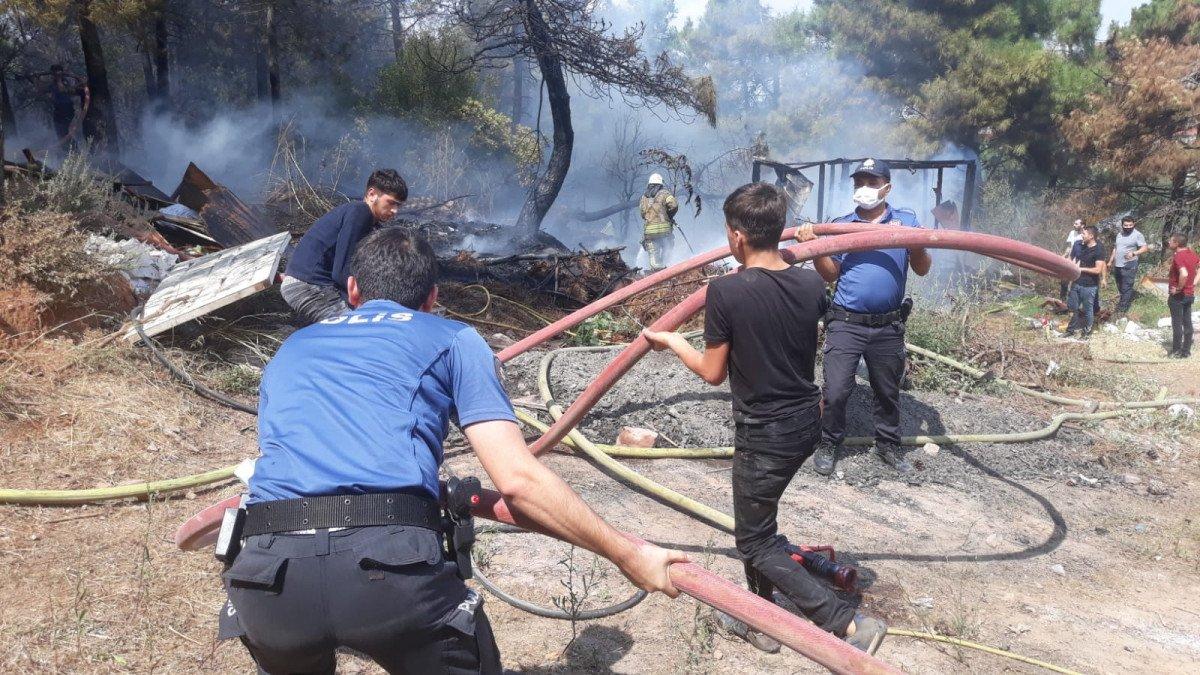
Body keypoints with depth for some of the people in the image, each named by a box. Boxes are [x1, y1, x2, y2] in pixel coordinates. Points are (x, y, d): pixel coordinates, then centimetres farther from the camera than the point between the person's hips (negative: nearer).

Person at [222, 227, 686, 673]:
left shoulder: (287, 352, 30)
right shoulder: (452, 339, 17)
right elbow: (518, 480, 4)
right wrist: (627, 555, 12)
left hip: (268, 573, 4)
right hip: (392, 564, -4)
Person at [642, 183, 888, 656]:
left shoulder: (726, 291, -21)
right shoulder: (811, 284, -5)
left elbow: (713, 373, -12)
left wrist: (673, 342, 5)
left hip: (765, 434, -7)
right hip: (806, 421, 7)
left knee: (754, 542, 8)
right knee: (758, 519, 25)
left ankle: (851, 625, 2)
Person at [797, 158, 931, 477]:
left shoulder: (906, 220, 4)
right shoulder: (841, 225, 5)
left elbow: (922, 269, -2)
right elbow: (831, 274, 2)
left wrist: (916, 243, -21)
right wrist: (813, 246, -13)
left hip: (889, 327, 1)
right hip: (845, 324, -1)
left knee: (888, 391, 15)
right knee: (836, 391, -2)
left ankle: (888, 444, 33)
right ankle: (829, 444, 18)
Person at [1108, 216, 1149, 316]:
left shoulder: (1137, 235, -10)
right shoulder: (1119, 234, 13)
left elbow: (1145, 248, -17)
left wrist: (1134, 253, -33)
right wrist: (1110, 261, 22)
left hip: (1129, 266, -7)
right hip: (1117, 265, 7)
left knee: (1126, 287, -4)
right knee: (1120, 287, 17)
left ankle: (1122, 308, 1)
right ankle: (1127, 300, 35)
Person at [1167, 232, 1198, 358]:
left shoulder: (1178, 257, -21)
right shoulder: (1192, 254, 5)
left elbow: (1184, 274, -37)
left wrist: (1178, 288, -23)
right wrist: (1195, 282, 9)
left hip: (1178, 295, -8)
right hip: (1190, 294, 8)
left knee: (1177, 324, 1)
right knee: (1187, 323, 12)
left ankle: (1177, 352, 6)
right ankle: (1186, 351, 18)